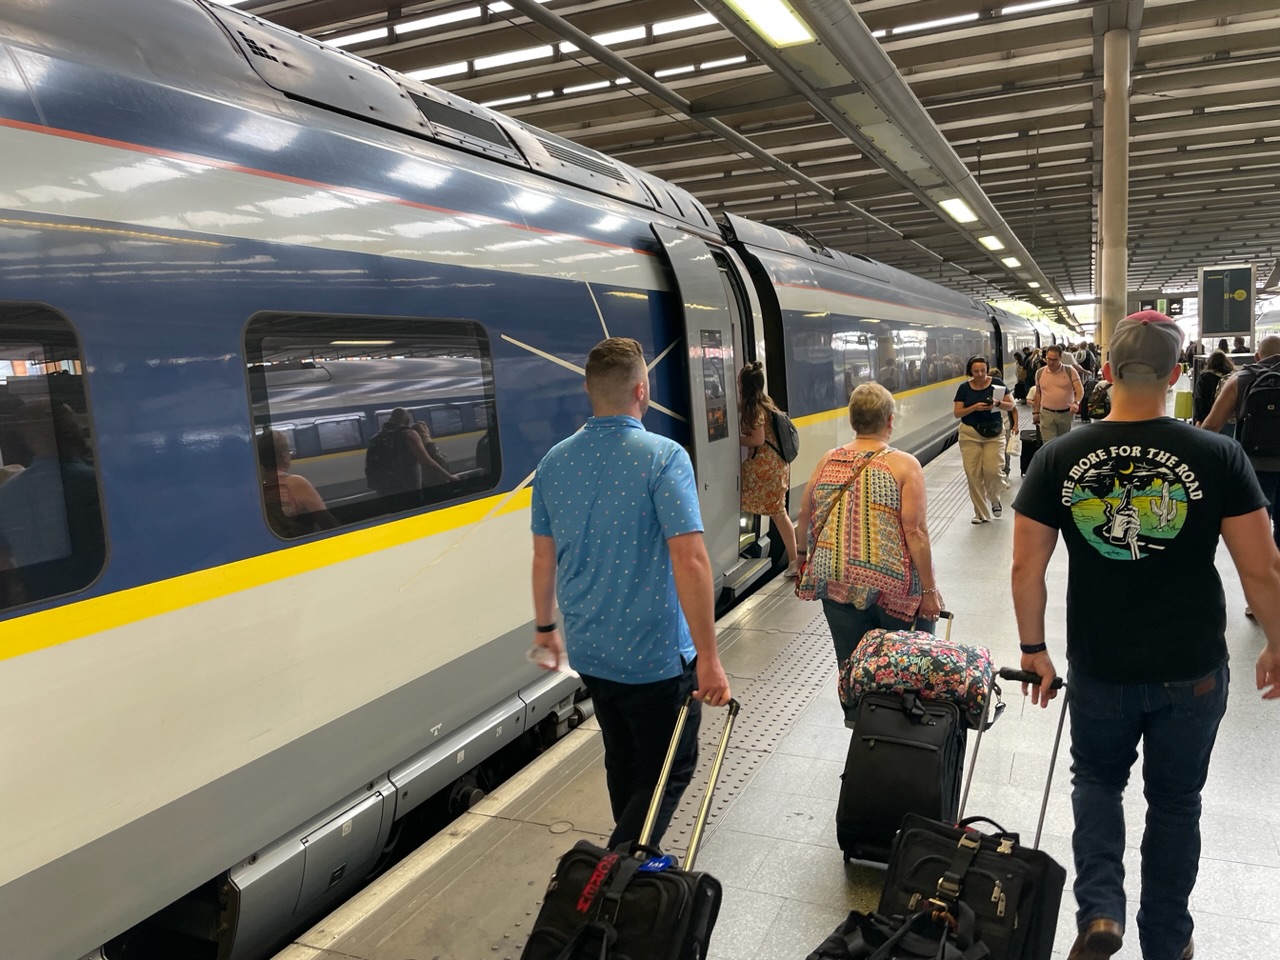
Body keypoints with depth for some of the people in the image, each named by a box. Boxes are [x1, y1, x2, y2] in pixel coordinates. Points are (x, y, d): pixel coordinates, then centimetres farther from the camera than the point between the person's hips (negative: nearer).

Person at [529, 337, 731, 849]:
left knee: (623, 762, 24)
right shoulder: (663, 457, -18)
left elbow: (544, 557, 6)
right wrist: (708, 658, -18)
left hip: (590, 652, 6)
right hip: (656, 655, -6)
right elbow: (689, 562, -24)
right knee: (670, 769, 13)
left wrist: (545, 625, 20)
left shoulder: (554, 462, -1)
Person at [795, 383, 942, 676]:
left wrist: (803, 554, 30)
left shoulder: (827, 461, 3)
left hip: (837, 585, 3)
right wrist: (929, 590, -7)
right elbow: (915, 532, -14)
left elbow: (805, 516, 12)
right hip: (894, 587, -3)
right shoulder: (904, 465, -9)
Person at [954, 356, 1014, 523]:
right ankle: (981, 513, 9)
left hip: (994, 433, -1)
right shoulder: (964, 388, 0)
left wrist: (998, 404, -16)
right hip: (970, 434, 1)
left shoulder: (996, 384, -1)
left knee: (993, 470, -10)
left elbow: (1011, 405, 3)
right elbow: (957, 413, -1)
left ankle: (994, 499, 23)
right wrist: (974, 407, -16)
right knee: (973, 473, -2)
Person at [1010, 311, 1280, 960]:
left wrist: (1033, 649, 5)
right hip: (1192, 669, 0)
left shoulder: (1060, 459, -10)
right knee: (1175, 799, 20)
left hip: (1100, 668, 0)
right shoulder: (1218, 457, -12)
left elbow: (1026, 569, -7)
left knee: (1097, 779, 25)